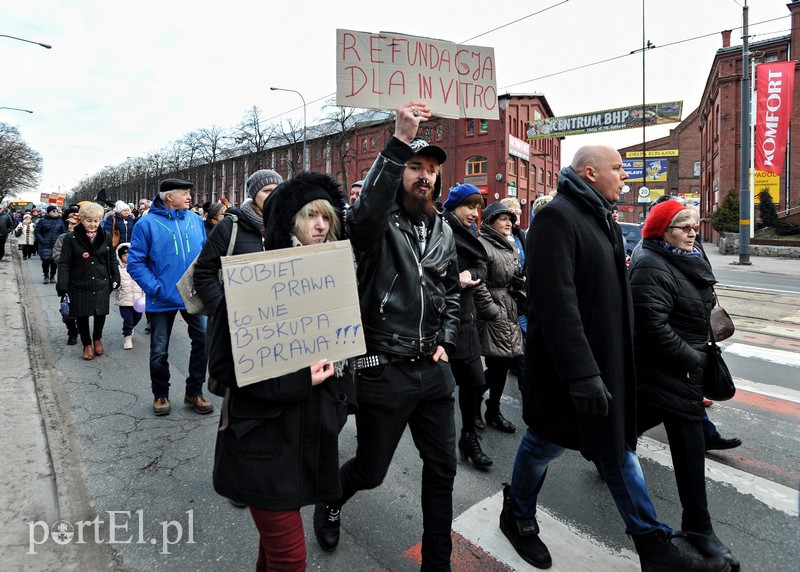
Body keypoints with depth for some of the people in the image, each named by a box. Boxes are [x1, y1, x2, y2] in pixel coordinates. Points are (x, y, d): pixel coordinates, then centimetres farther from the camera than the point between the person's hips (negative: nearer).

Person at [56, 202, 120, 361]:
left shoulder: (105, 237, 3)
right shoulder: (71, 238, -6)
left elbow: (113, 260, 11)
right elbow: (64, 263, -6)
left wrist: (115, 279, 7)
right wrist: (62, 286, -10)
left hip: (101, 283, 2)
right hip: (79, 285, -2)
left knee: (101, 313, 7)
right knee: (82, 315, 8)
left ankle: (97, 339, 34)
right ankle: (87, 344, 26)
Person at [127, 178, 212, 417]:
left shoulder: (196, 220, 4)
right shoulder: (147, 223, -8)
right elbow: (135, 262, -8)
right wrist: (156, 288, -16)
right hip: (163, 299, -3)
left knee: (204, 340, -1)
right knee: (159, 352, 9)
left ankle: (194, 392, 19)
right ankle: (160, 395, 32)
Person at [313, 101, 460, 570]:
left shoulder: (444, 231, 9)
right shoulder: (379, 222, -9)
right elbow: (365, 212, -36)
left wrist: (446, 342, 6)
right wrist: (400, 142, -41)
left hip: (433, 369, 6)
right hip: (384, 369, -5)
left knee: (442, 469, 13)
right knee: (371, 470, 13)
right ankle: (330, 501, 49)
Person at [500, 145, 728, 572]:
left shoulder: (599, 217, 13)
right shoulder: (557, 217, -18)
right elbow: (556, 303, -27)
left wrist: (611, 363, 19)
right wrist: (581, 372, -28)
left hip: (605, 361, 9)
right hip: (566, 365, -9)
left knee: (619, 446, 16)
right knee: (546, 442, 10)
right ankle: (517, 515, 35)